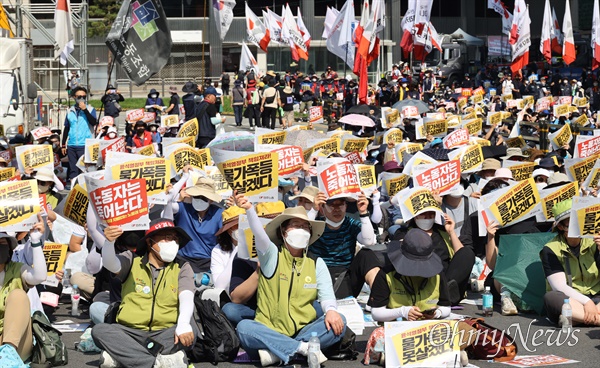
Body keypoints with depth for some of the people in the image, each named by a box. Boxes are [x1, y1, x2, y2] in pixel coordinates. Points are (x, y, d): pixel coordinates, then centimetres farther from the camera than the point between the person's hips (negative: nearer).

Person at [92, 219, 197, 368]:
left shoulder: (182, 268, 7)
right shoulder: (132, 260, 7)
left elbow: (187, 298, -10)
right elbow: (110, 264, -14)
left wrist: (183, 325, -31)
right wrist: (109, 242, -37)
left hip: (164, 333, 0)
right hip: (130, 332, 0)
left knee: (190, 329, -30)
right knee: (99, 330, -26)